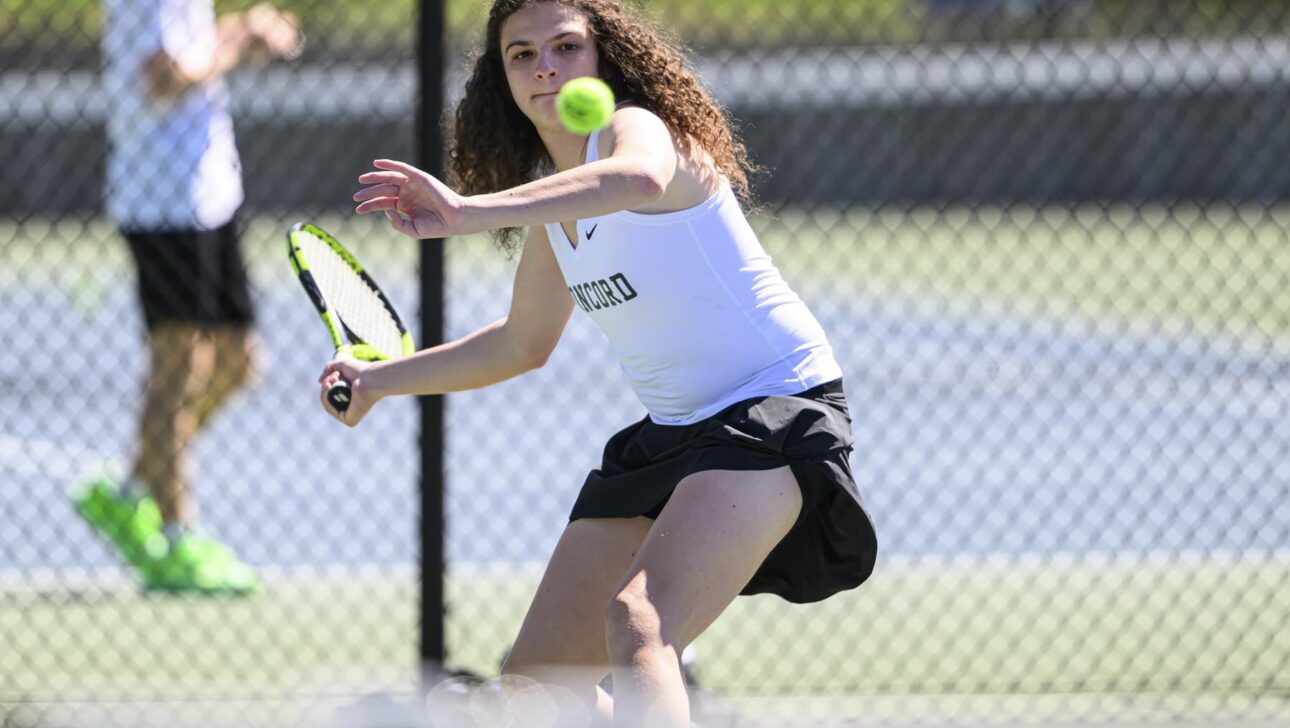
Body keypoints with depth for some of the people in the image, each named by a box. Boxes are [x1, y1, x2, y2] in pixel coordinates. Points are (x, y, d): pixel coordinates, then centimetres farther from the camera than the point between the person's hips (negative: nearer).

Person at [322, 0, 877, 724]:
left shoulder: (638, 126, -15)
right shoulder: (553, 203, 11)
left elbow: (640, 178, -43)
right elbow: (523, 342, 28)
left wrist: (468, 211, -50)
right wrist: (381, 379, 21)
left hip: (776, 411, -9)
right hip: (671, 433, 10)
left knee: (637, 621, -33)